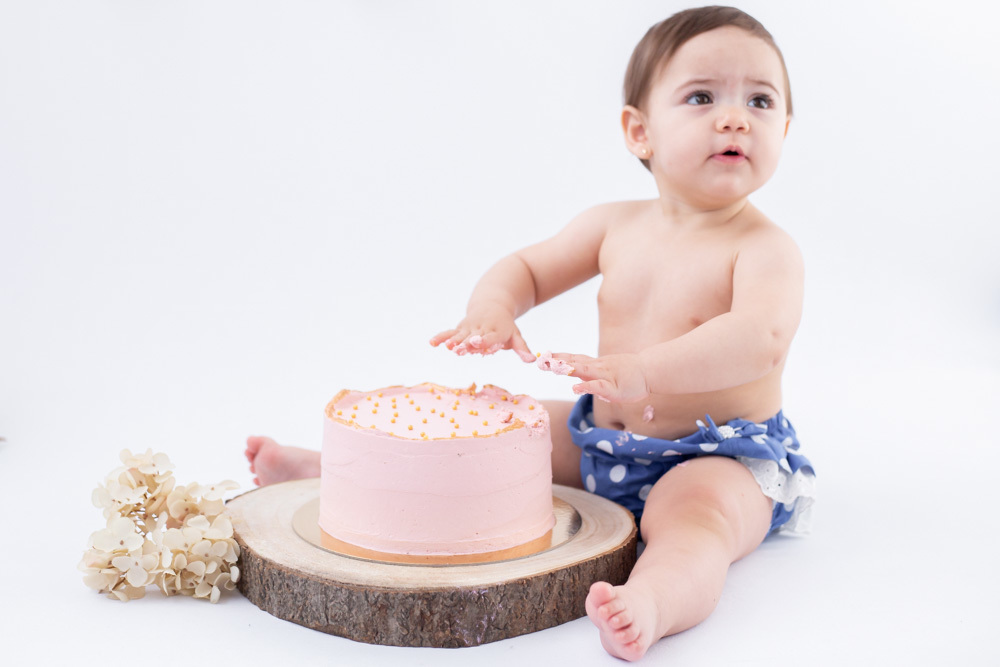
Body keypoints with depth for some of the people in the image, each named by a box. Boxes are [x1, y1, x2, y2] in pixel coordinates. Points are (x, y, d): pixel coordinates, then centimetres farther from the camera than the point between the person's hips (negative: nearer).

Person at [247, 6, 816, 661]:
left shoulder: (766, 248, -17)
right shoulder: (614, 225, 1)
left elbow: (760, 340, -35)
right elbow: (527, 268, 11)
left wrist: (643, 371, -48)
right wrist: (493, 311, -13)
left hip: (718, 457, -6)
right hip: (604, 435, 7)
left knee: (693, 515, -38)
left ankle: (651, 605, -67)